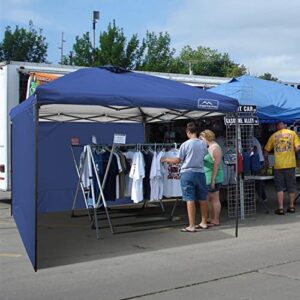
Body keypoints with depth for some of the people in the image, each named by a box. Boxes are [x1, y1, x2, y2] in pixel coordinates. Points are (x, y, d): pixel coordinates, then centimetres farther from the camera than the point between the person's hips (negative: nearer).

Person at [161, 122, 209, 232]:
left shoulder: (186, 144, -9)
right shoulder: (203, 144, 4)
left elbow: (178, 160, -4)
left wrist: (166, 159, 11)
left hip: (188, 173, -4)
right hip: (200, 173, 5)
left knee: (190, 200, -4)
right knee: (203, 199, 12)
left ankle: (192, 226, -4)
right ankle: (204, 223, 22)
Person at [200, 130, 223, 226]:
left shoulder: (215, 148, -12)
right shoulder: (209, 148, 18)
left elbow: (216, 165, -18)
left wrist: (213, 179, -21)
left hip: (213, 177, -10)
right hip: (207, 177, 10)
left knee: (215, 199, -4)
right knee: (209, 199, 12)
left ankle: (216, 221, 1)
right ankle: (211, 219, 19)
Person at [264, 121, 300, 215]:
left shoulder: (273, 136, 5)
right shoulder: (292, 133, 3)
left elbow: (266, 150, 10)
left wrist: (266, 161, 27)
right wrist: (291, 151, 16)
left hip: (278, 165, 0)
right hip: (290, 164, 0)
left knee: (280, 187, 5)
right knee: (291, 186, 12)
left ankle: (280, 208, 1)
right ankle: (291, 206, 17)